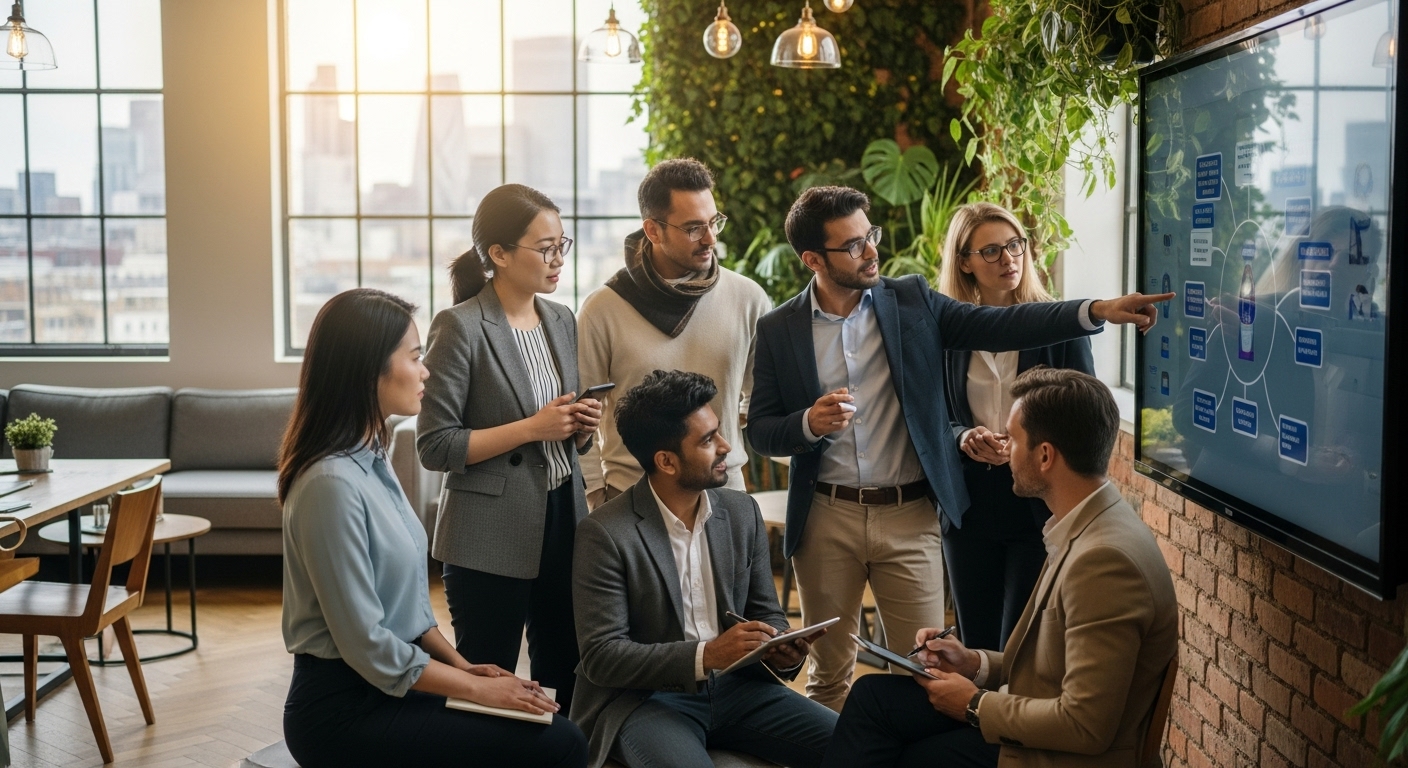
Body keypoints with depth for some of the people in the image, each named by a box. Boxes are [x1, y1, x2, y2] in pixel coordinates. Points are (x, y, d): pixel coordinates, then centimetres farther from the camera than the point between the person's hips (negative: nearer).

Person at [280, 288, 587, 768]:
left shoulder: (370, 459, 7)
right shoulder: (332, 483, -22)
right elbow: (367, 646, -20)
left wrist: (459, 663, 4)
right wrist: (476, 687, -12)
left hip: (386, 687, 9)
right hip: (345, 710, -8)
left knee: (552, 725, -1)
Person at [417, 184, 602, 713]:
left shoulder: (562, 321, 11)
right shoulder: (460, 328, -11)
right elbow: (435, 446, -15)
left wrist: (581, 427, -2)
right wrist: (532, 427, -19)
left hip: (563, 520, 7)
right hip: (492, 536, -6)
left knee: (564, 678, 14)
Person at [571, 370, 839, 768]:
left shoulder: (742, 512, 4)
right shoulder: (606, 533, -13)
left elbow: (766, 615, 13)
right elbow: (601, 656, -16)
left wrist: (781, 649, -11)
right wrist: (707, 655, -26)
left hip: (734, 686, 5)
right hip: (643, 698, -5)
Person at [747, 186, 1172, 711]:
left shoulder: (912, 301, 2)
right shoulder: (779, 329, 0)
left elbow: (998, 325, -6)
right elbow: (761, 431, 2)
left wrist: (1099, 311, -17)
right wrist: (810, 422, -19)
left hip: (909, 515, 0)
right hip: (827, 518, 0)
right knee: (828, 673, 13)